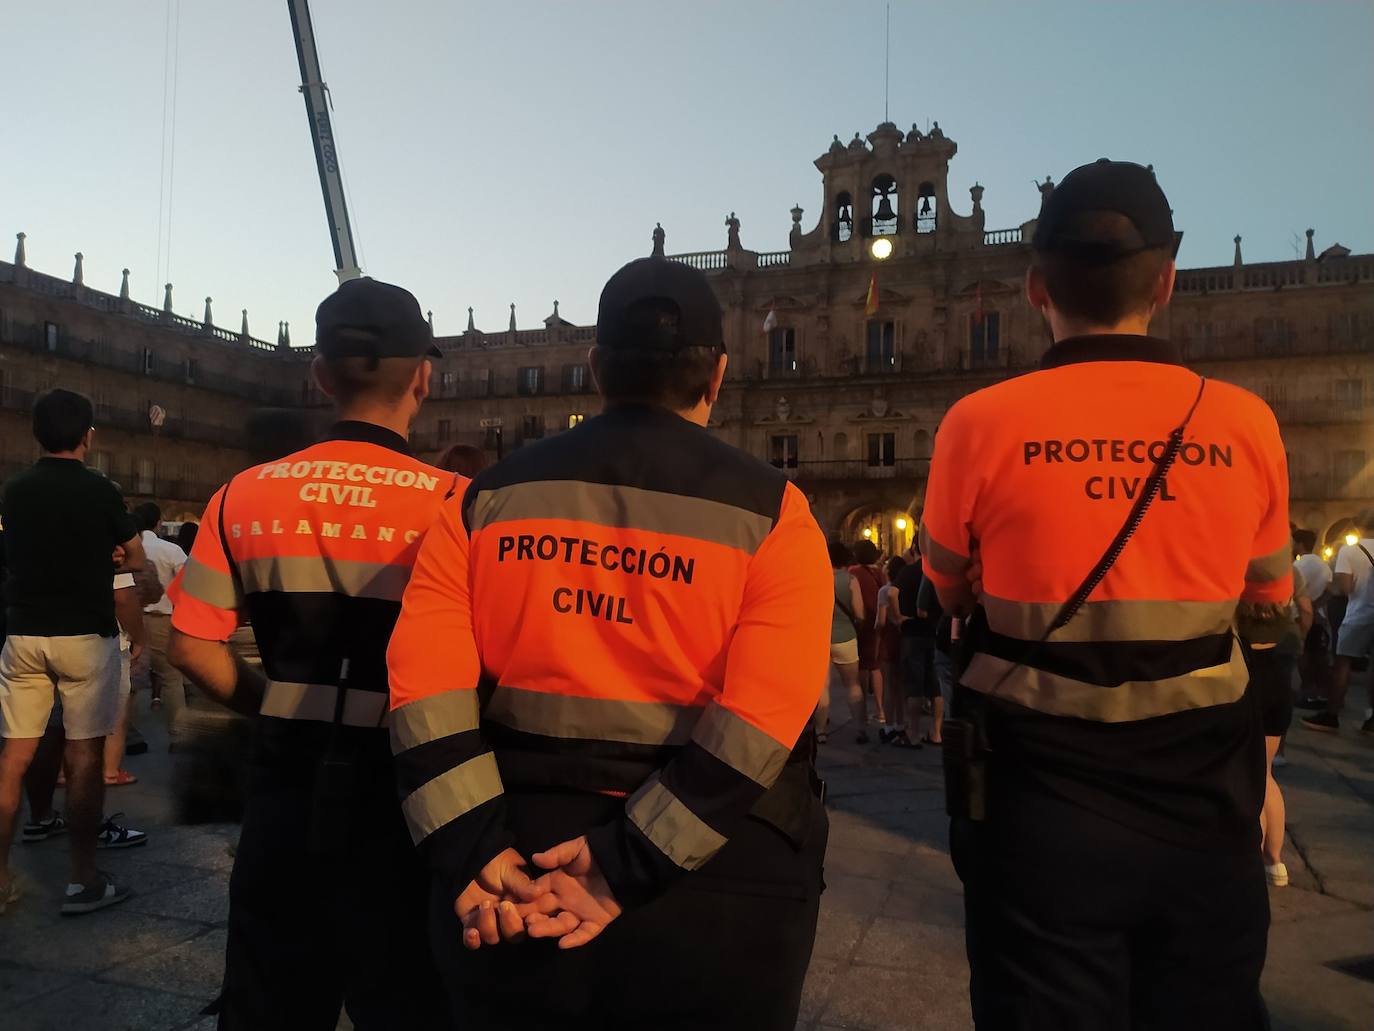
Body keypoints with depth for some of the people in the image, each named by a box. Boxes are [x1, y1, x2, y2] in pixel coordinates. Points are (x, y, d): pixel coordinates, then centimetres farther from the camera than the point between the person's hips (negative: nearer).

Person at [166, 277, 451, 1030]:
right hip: (400, 781, -3)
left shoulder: (246, 494, -2)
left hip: (285, 777, 4)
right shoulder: (452, 503, -14)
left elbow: (191, 644, 0)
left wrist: (274, 705, 12)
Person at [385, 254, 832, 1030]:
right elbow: (761, 724, -18)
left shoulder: (490, 498, 2)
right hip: (713, 896, -2)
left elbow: (424, 686, -7)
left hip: (515, 889, 3)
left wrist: (475, 854, -10)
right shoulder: (769, 512, -6)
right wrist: (630, 867, -15)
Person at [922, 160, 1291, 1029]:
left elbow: (951, 591, 4)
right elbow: (1269, 596, 12)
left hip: (1043, 788, -2)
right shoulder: (1246, 423, -5)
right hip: (1202, 790, 3)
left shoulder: (983, 423, -12)